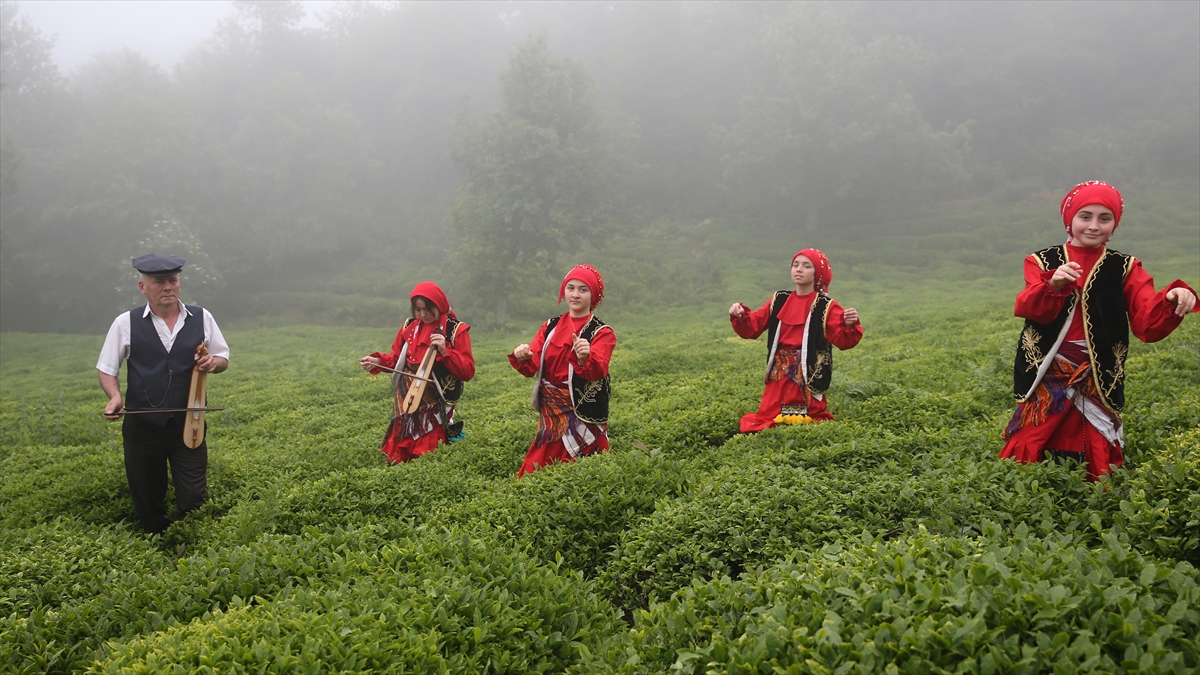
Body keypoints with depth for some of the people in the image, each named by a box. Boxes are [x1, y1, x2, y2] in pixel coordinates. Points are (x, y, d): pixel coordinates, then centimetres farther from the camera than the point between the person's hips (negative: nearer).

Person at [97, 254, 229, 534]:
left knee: (194, 500, -2)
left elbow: (223, 359, 12)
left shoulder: (202, 318, 2)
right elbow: (107, 370, 5)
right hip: (143, 427, 0)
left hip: (188, 426, 0)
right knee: (147, 502, 11)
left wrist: (213, 362, -12)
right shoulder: (126, 323, -2)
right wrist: (115, 396, -16)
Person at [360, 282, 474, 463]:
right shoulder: (409, 326, 5)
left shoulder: (456, 330, -9)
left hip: (436, 407, -5)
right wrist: (378, 361, -4)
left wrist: (446, 351, -25)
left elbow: (468, 372, -12)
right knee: (398, 456, 12)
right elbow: (397, 358, 14)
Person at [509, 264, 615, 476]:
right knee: (537, 473, 10)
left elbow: (598, 372, -23)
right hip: (550, 413, 4)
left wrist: (586, 358, -45)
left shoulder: (602, 332, -5)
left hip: (582, 416, -4)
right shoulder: (550, 327, 7)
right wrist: (522, 358, -27)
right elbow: (532, 367, -4)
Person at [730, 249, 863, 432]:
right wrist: (740, 316, -15)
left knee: (804, 422, 6)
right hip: (779, 375, 4)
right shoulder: (778, 301, 6)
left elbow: (843, 340, -15)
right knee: (769, 417, 8)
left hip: (808, 377, -4)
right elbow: (752, 328, 5)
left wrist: (850, 325, -36)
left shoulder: (826, 307, -6)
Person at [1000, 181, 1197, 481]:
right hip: (1046, 381, 0)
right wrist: (1053, 285, -37)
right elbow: (1027, 308, -16)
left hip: (1097, 385, 1)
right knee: (1031, 455, 4)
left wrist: (1171, 301, -31)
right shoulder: (1043, 262, 3)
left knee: (1096, 462, 6)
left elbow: (1149, 324, -10)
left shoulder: (1125, 269, 4)